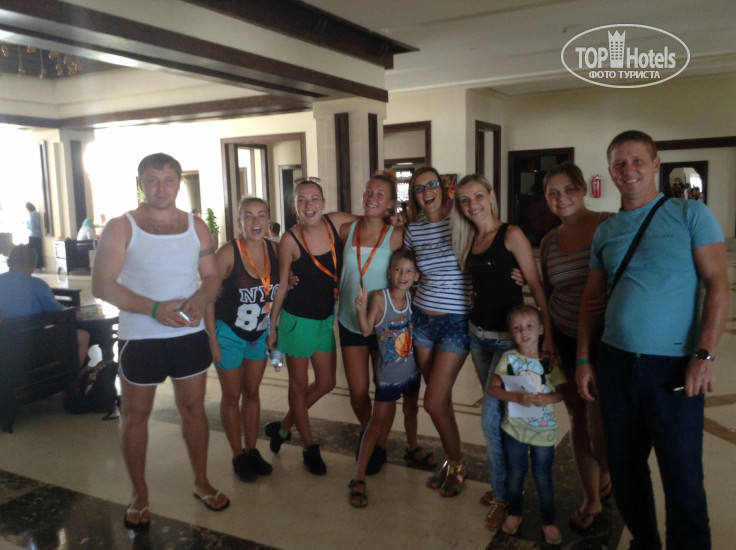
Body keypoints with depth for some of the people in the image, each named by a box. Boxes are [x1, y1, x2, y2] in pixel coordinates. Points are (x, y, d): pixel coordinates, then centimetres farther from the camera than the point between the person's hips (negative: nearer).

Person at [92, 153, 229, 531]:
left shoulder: (196, 226, 5)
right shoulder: (121, 228, -7)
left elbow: (212, 276, 6)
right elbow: (102, 285, -13)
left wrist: (200, 301, -17)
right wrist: (154, 308, -24)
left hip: (190, 334, 3)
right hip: (139, 338, -2)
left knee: (193, 409, 13)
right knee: (135, 415, 9)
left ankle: (201, 483, 31)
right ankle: (139, 494, 28)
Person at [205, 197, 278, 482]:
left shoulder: (274, 249, -8)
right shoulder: (228, 253, -21)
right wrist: (212, 340, -16)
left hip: (260, 332, 5)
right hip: (229, 332, -4)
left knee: (252, 392, 16)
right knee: (232, 395, 9)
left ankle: (252, 451, 30)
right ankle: (238, 456, 23)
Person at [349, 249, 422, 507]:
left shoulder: (412, 297, -5)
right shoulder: (379, 297, -18)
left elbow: (419, 327, 5)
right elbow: (366, 330, -22)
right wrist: (361, 309, -37)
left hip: (412, 369, 5)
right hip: (388, 374, -5)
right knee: (378, 423, -5)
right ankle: (359, 477, 3)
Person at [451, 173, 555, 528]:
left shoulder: (511, 234, -11)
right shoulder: (468, 240, 9)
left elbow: (535, 285, -12)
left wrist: (547, 334, -16)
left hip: (509, 336, -6)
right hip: (478, 334, 6)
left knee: (491, 416, -7)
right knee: (498, 410, 15)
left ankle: (502, 496, 11)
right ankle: (503, 483, 29)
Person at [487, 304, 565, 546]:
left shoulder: (550, 361, -9)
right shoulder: (509, 358, -10)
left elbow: (562, 391, -5)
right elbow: (492, 387, -12)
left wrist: (548, 398, -26)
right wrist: (516, 397, -26)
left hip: (544, 429, 0)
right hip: (515, 427, 1)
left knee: (542, 477, 11)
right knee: (516, 473, 16)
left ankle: (548, 521, 30)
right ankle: (514, 513, 38)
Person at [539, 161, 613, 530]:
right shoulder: (549, 241, 7)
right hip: (565, 340, 4)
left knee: (598, 424, -2)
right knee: (577, 420, 11)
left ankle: (605, 478, 32)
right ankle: (592, 499, 29)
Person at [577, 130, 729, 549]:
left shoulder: (690, 214, -1)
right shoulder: (606, 231, 11)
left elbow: (718, 286, -7)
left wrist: (704, 355, -17)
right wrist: (584, 360, 7)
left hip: (673, 367, -4)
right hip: (615, 362, 5)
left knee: (683, 480, 2)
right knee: (624, 469, 15)